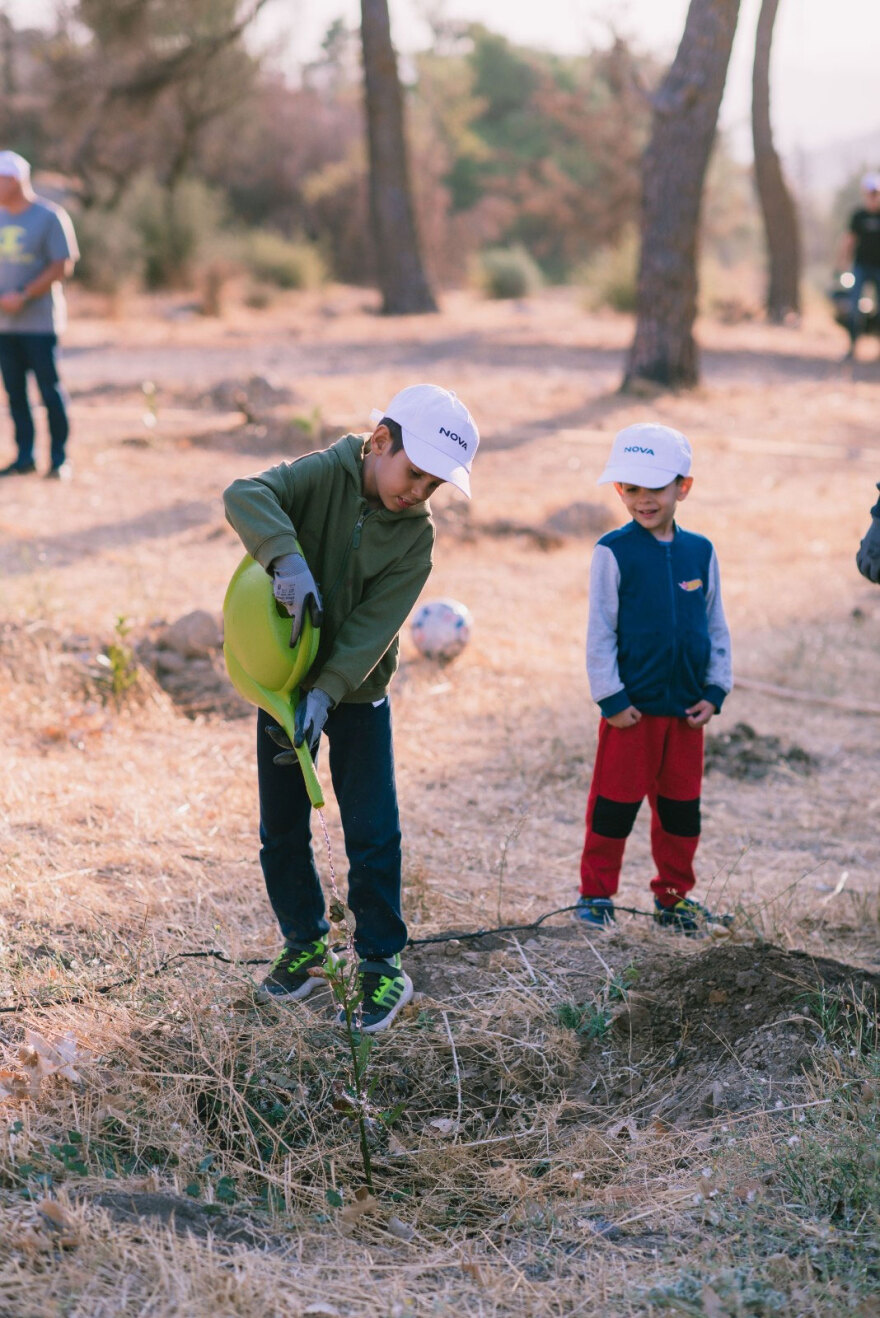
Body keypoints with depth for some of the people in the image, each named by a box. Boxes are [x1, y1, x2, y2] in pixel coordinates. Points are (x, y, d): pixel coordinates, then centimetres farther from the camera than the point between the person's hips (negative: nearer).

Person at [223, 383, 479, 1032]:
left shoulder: (416, 534, -10)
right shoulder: (324, 475, -14)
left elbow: (374, 624, -19)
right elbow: (246, 496, -31)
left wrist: (327, 692, -31)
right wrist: (287, 558, -48)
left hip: (357, 693, 0)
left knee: (373, 834, -2)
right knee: (282, 831, 9)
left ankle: (381, 960, 13)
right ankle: (305, 941, 28)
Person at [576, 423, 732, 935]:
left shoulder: (700, 551, 4)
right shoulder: (614, 551, -7)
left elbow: (716, 626, 11)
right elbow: (601, 630, -6)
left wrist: (715, 690, 4)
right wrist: (611, 697, -9)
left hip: (687, 706, 4)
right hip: (632, 706, -4)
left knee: (681, 806, 12)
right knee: (616, 802, 4)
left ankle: (674, 894, 25)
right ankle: (597, 892, 17)